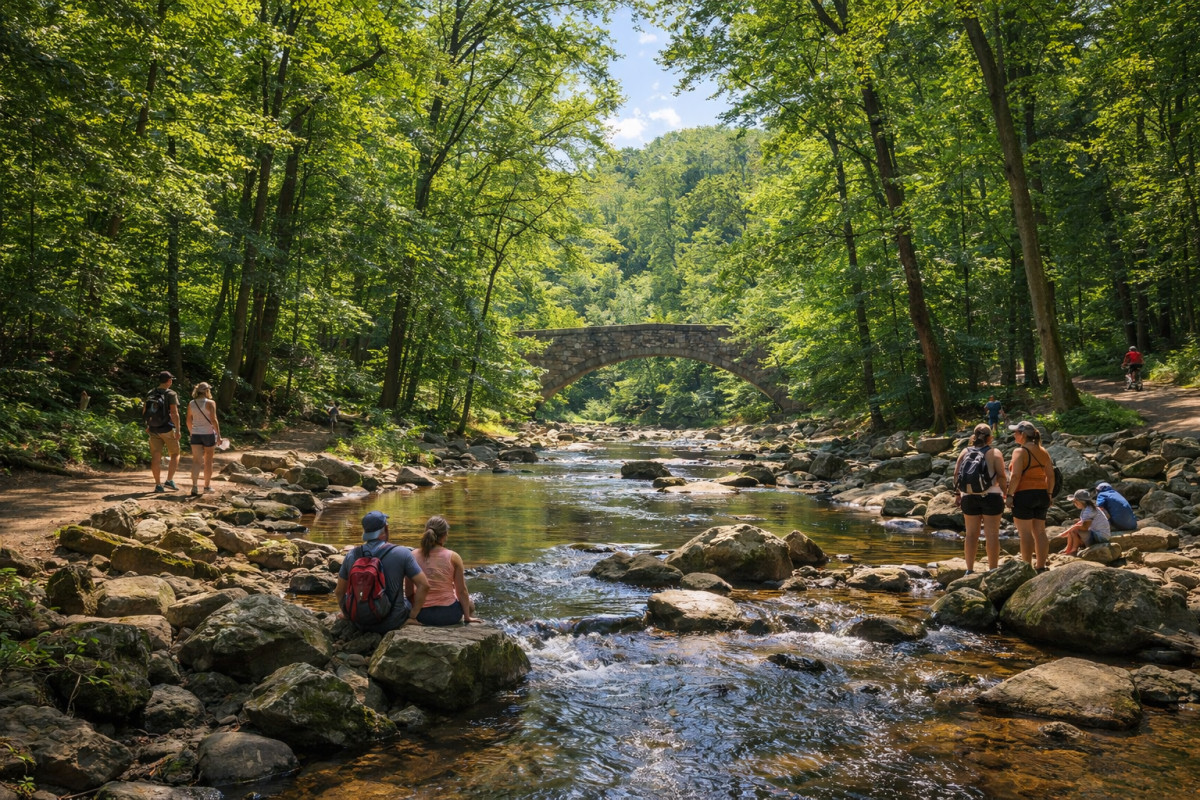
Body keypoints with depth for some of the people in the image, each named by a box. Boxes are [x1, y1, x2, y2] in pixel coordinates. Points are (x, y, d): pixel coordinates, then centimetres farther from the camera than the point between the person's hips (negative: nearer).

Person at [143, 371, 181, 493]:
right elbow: (174, 413, -19)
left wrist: (147, 426, 24)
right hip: (167, 430, -5)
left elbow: (144, 411, 12)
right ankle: (169, 480, -1)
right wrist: (178, 430, -18)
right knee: (175, 455, 10)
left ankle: (158, 485, 8)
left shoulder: (151, 394, 5)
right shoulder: (171, 394, -12)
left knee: (156, 457, 6)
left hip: (153, 430, 5)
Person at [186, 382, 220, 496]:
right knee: (208, 461, 9)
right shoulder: (210, 403, -10)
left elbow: (189, 421, 11)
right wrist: (219, 435, -11)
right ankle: (207, 486, 19)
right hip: (209, 434, -3)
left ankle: (194, 486, -13)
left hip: (196, 435, 3)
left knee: (196, 461, 1)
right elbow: (213, 420, -15)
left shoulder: (191, 404, 5)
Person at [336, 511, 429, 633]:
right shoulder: (402, 553, -13)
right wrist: (412, 617, -5)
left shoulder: (352, 555, -4)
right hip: (392, 622, -3)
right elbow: (424, 585, -14)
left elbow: (339, 592, 5)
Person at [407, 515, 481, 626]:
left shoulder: (413, 556, -6)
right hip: (449, 614, -3)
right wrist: (467, 617, 6)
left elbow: (408, 590, 0)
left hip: (422, 615, 3)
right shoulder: (453, 557, -11)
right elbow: (461, 591, -6)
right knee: (469, 605, 30)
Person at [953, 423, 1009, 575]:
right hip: (991, 497, -3)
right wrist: (1006, 493, 0)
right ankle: (993, 570, 6)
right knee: (992, 534, 3)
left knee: (971, 534, 10)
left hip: (969, 497, 3)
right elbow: (1001, 476, -11)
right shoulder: (995, 453, -4)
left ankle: (969, 570, 14)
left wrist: (957, 493, 9)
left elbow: (956, 474, 2)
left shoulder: (965, 452, 5)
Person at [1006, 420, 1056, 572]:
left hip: (1024, 494, -7)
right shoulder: (1043, 452, 11)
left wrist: (1009, 494, -14)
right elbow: (1050, 475, 10)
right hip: (1041, 494, 7)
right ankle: (1041, 567, 14)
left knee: (1025, 533, -4)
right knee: (1040, 532, 10)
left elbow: (1016, 476, -18)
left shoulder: (1020, 451, -11)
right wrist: (1049, 494, 16)